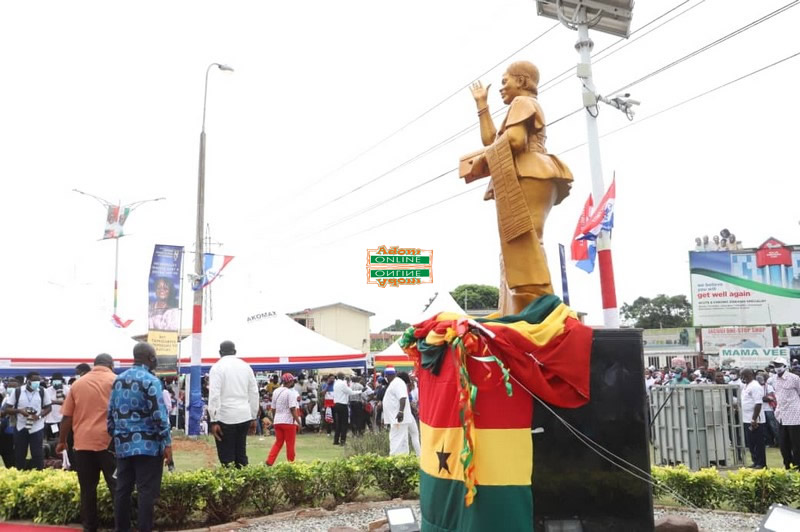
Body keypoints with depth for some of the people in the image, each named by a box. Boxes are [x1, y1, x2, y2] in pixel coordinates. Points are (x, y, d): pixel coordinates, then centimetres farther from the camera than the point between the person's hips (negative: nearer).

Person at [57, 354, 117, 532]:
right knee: (116, 485, 1)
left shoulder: (78, 384, 12)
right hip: (108, 441, -3)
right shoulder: (116, 381, 2)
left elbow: (67, 416, 11)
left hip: (83, 442, 3)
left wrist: (62, 441, 20)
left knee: (87, 488, 9)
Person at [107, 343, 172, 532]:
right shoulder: (150, 380, -12)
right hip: (147, 445, -7)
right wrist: (167, 443, -11)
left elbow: (111, 414, 13)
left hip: (123, 445, 7)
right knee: (146, 492, -2)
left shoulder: (118, 380, 10)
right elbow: (159, 415, -15)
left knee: (122, 490, 12)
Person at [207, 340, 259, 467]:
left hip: (225, 417, -4)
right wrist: (254, 417, 15)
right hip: (244, 416, 4)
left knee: (227, 456, 2)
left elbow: (214, 395, -11)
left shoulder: (217, 367, -4)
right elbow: (254, 393, 10)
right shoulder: (246, 366, 10)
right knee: (241, 453, 13)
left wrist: (213, 420, -10)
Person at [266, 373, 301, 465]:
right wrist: (299, 422, -14)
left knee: (278, 442, 15)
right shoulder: (290, 392, -12)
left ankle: (269, 461, 3)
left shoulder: (276, 391, 10)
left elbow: (273, 408, 13)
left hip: (277, 421, 6)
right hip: (289, 421, -6)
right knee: (290, 444, 5)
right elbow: (293, 409, -17)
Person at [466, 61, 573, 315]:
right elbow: (491, 140, 27)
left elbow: (514, 140, -14)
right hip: (528, 181, 11)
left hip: (526, 178, -11)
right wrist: (482, 105, 31)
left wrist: (482, 161, -2)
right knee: (520, 252, 5)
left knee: (524, 250, -21)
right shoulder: (526, 107, 35)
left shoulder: (523, 102, 5)